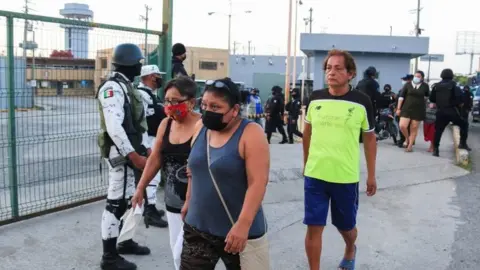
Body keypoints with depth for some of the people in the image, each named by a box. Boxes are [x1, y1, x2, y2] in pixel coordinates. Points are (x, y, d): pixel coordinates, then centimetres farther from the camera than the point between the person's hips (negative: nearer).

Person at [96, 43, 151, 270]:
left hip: (132, 151, 10)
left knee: (130, 199, 17)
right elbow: (114, 127, -24)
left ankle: (125, 242, 32)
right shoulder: (113, 87, -15)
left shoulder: (128, 87, 17)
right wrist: (134, 155, -23)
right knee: (116, 202, -5)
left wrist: (146, 148, 15)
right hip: (121, 153, -10)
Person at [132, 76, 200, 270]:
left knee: (183, 253, -5)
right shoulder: (165, 124, 3)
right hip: (172, 200, 7)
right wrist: (140, 188, 13)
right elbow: (155, 159, 11)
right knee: (176, 249, 16)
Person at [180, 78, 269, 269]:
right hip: (198, 228, 5)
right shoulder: (201, 128, 2)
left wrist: (243, 225, -27)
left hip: (238, 231, -5)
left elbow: (258, 182, -22)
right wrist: (189, 201, 21)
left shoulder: (251, 134, -16)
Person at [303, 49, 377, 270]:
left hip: (346, 177, -1)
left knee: (346, 226, 17)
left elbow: (370, 138, 2)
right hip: (315, 175, 1)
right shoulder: (315, 98, -2)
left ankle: (350, 251, 50)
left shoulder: (361, 102, -8)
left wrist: (371, 175, 4)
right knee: (314, 227, 2)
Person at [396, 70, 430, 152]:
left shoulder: (425, 86, -1)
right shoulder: (407, 85, -1)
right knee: (402, 126, -11)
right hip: (406, 108, 0)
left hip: (418, 110, 0)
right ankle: (407, 139, 18)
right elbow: (401, 96, -1)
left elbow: (427, 96, 19)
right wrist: (398, 108, -3)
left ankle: (410, 146, 15)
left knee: (414, 128, 3)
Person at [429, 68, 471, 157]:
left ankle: (435, 149, 3)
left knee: (438, 130, 7)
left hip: (440, 112, 3)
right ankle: (463, 143, 8)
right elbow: (460, 98, -14)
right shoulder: (454, 86, -3)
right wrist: (458, 103, 6)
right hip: (452, 111, -3)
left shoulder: (436, 86, 7)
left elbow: (432, 99, 9)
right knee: (463, 124, 16)